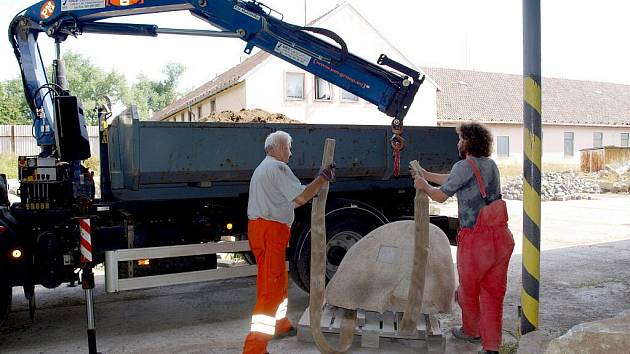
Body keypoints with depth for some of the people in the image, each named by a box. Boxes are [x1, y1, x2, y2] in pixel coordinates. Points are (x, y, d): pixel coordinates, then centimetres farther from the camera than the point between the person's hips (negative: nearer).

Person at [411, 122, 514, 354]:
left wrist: (424, 186, 20)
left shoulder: (464, 167, -12)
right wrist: (426, 174, 35)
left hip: (475, 240, -6)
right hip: (501, 237, 7)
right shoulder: (491, 165, 12)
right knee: (493, 294, 11)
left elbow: (441, 196, 0)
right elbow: (454, 180, 25)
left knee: (468, 290, 17)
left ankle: (471, 332, 37)